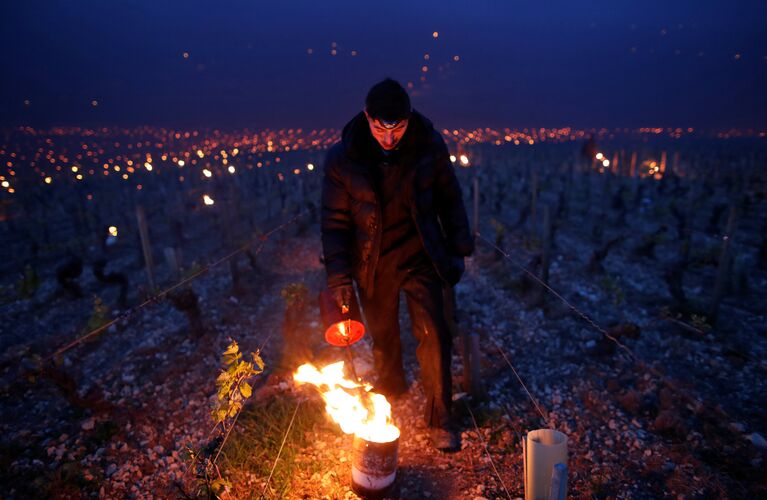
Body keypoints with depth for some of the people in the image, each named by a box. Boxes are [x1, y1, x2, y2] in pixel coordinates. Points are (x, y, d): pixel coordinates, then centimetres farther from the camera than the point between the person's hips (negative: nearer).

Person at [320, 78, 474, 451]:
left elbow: (449, 199, 2)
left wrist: (460, 246, 5)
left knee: (433, 336, -3)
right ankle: (391, 390, 47)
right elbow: (335, 220, -6)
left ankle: (439, 419, 18)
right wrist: (339, 276, -9)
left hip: (420, 258, 0)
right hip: (372, 265, 1)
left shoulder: (430, 146, -12)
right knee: (382, 336, 16)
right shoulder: (341, 158, -14)